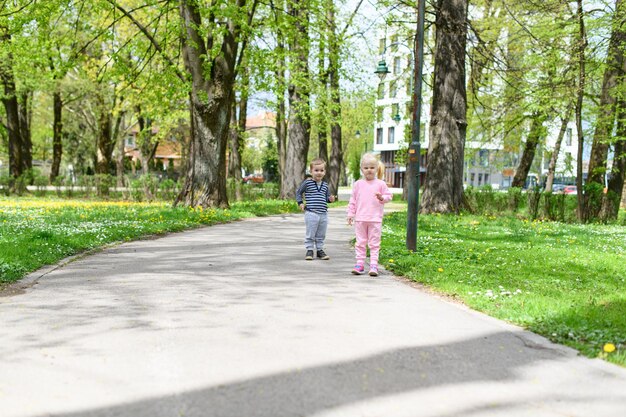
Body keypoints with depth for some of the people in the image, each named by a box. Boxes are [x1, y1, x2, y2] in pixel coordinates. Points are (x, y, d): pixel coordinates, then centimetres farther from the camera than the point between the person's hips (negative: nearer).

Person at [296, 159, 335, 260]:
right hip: (311, 213, -5)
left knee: (321, 235, 13)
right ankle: (309, 250, 13)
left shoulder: (325, 185, 11)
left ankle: (320, 249, 25)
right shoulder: (307, 182, -5)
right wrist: (300, 203, -5)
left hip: (323, 214, 5)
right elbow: (299, 192, 5)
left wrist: (330, 199, -1)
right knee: (310, 234, 2)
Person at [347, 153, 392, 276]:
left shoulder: (380, 184, 2)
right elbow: (353, 200, 10)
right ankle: (360, 264, 12)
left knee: (374, 243, 1)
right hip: (360, 219, 2)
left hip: (375, 219, -2)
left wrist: (382, 198, -15)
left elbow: (388, 195, 7)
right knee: (360, 242, 6)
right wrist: (350, 214, 6)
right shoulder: (358, 184, 6)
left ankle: (373, 265, 3)